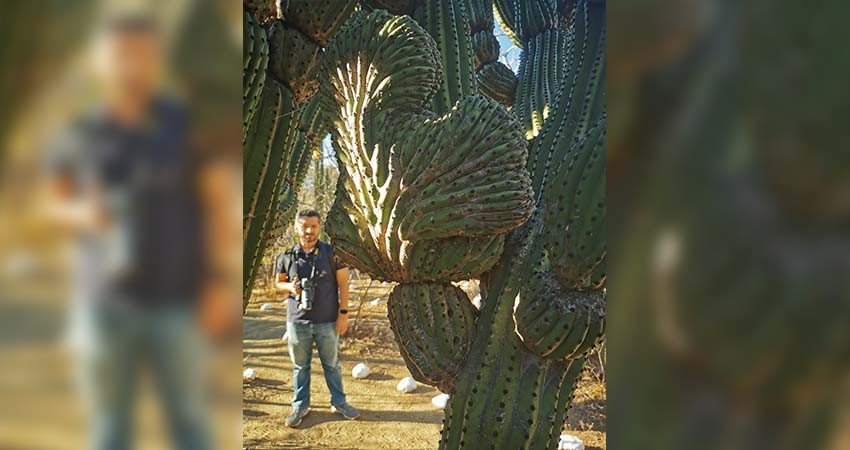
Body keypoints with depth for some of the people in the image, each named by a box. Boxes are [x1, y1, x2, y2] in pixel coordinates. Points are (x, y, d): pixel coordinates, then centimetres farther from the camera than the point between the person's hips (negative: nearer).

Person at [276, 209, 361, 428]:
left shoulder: (332, 253, -3)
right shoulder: (287, 256, 2)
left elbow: (343, 284, 0)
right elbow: (279, 283, 13)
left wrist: (343, 312, -6)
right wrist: (290, 287, -10)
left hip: (327, 321, -1)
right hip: (297, 320, 1)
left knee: (331, 364, 11)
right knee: (300, 365, 12)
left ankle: (339, 402, 24)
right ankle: (300, 405, 24)